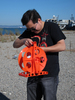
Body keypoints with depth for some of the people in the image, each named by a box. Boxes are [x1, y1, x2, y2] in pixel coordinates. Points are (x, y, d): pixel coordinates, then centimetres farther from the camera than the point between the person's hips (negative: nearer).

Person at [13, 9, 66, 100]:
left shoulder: (52, 27, -6)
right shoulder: (29, 31, 9)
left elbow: (62, 46, -14)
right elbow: (15, 44, 11)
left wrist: (41, 49, -14)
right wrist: (23, 40, -12)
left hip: (49, 74, -5)